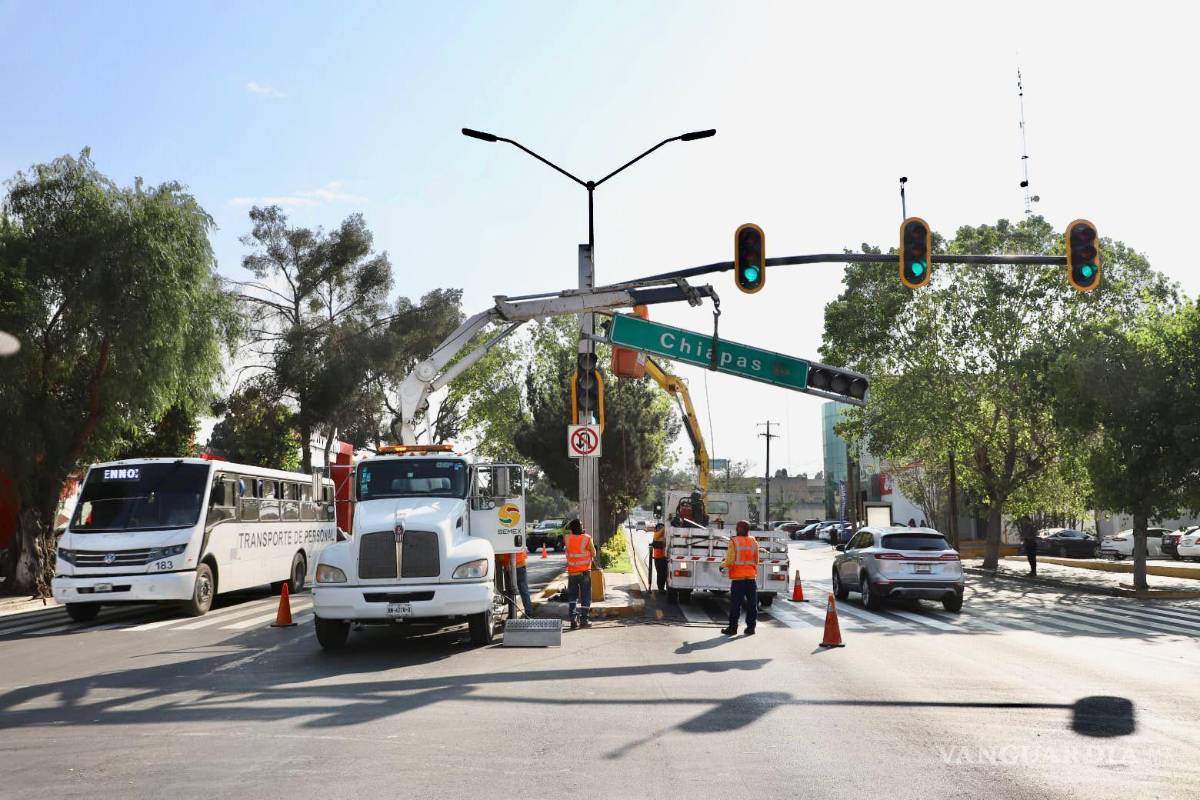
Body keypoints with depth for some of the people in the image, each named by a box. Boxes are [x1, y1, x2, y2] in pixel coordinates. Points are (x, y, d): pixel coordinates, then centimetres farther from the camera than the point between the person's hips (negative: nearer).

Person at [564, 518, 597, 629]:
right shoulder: (587, 538, -11)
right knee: (585, 596, 6)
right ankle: (583, 620, 6)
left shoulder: (568, 538, -6)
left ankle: (573, 619, 7)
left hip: (572, 572, 2)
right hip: (585, 571, -2)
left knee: (572, 596, 14)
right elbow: (593, 554, -3)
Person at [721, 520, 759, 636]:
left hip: (738, 577, -4)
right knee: (752, 604, 9)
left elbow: (730, 560, -12)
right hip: (751, 577, 4)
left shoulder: (734, 542, -9)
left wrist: (726, 566, 7)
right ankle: (751, 628, 11)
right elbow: (756, 561, 10)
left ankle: (733, 628, 5)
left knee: (735, 604, 2)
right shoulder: (754, 542, 5)